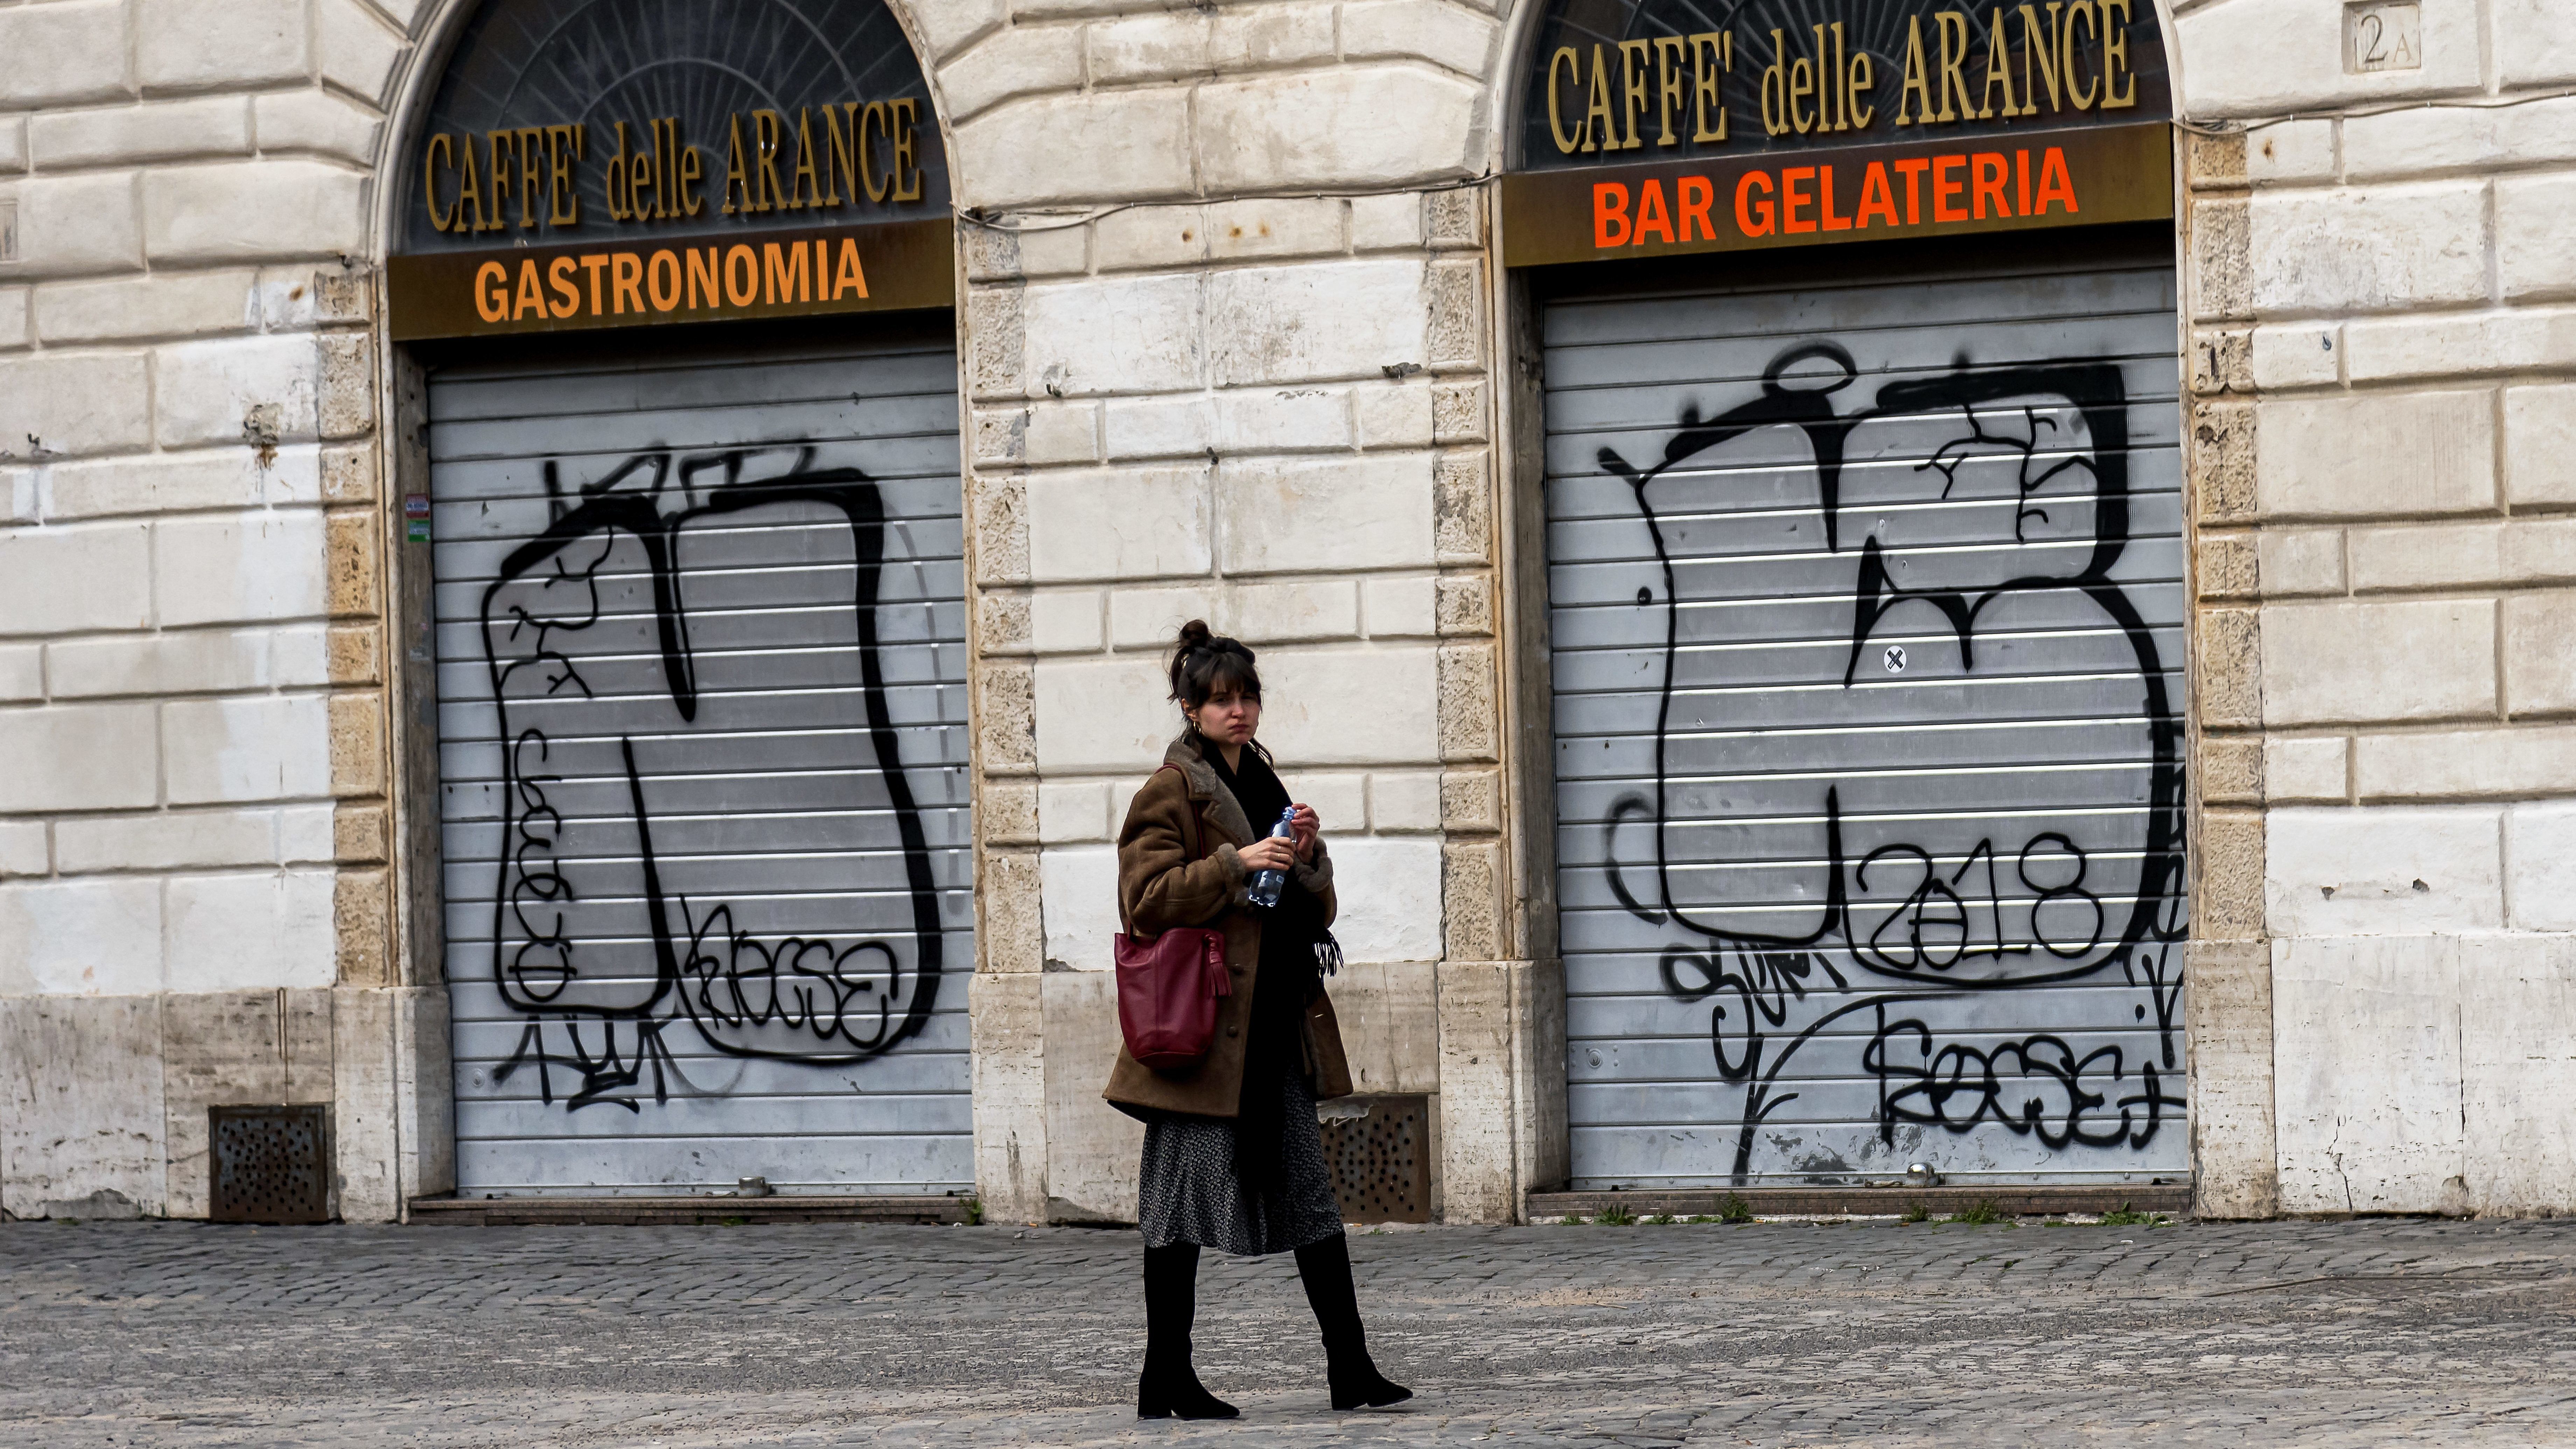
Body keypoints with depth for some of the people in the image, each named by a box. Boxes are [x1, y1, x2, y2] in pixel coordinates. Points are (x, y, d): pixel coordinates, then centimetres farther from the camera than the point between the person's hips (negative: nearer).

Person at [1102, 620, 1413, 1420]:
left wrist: (1308, 860, 0)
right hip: (1202, 1019, -7)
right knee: (1186, 1200, -3)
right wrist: (1234, 864, -21)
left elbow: (1315, 914, 20)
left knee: (1312, 1195, 5)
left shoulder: (1264, 787, 18)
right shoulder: (1171, 791, -4)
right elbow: (1147, 898, -14)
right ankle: (1165, 1378, 3)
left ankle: (1350, 1369, 6)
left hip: (1277, 1025, 7)